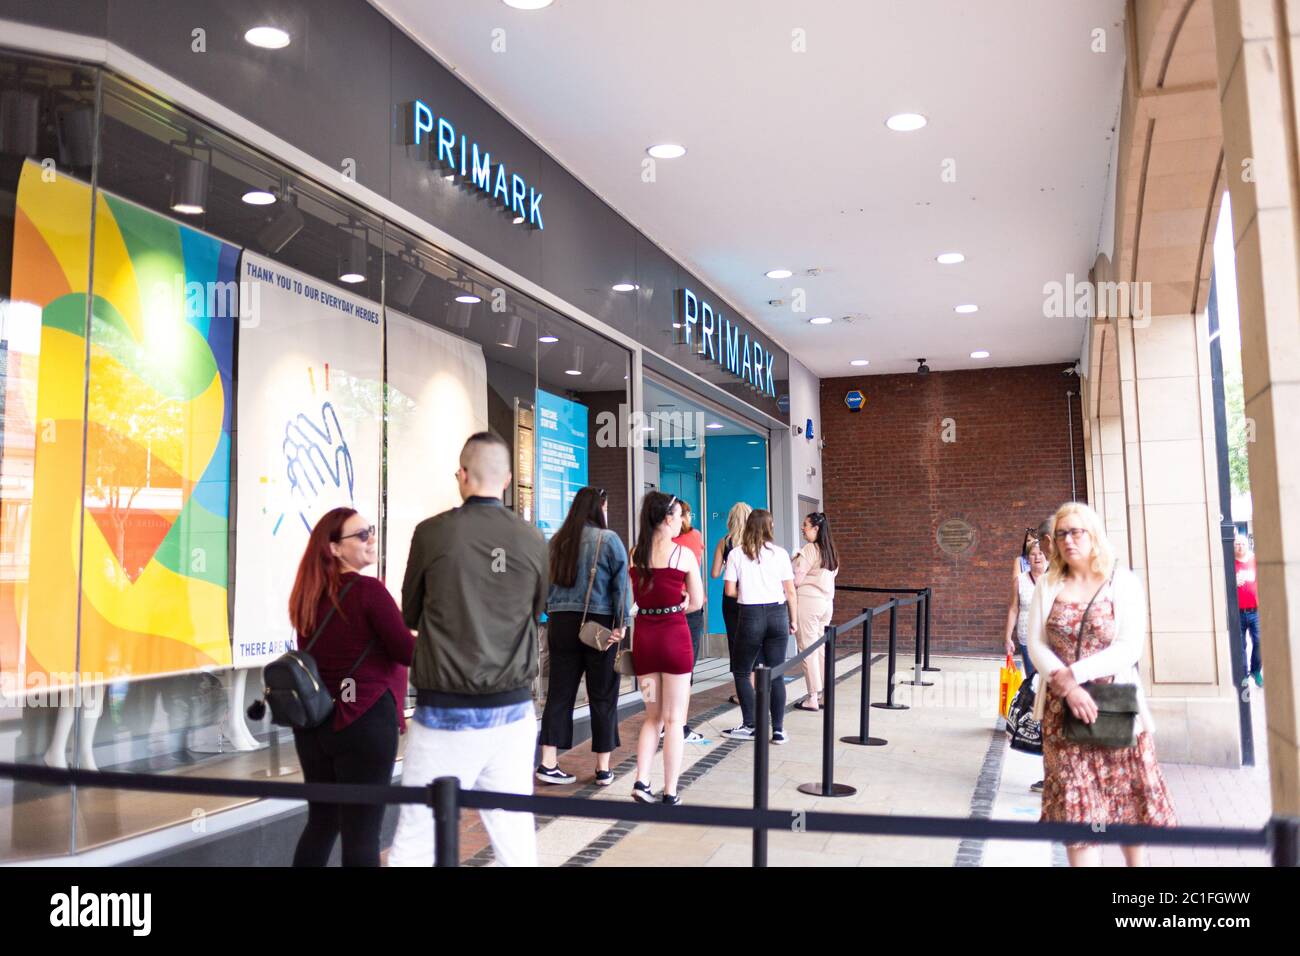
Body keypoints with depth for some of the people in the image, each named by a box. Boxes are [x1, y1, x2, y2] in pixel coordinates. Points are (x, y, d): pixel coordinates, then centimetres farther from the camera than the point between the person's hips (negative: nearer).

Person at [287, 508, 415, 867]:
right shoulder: (368, 590, -14)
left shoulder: (308, 595, 7)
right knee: (361, 834, 0)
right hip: (364, 722, -7)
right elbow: (408, 652, -13)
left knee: (321, 822, 18)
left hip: (314, 722, 7)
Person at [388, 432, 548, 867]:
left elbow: (411, 616, 6)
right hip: (513, 708, 3)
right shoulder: (533, 540, -3)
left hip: (447, 712, -3)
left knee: (417, 838, 4)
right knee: (515, 829, 12)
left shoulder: (432, 532, -8)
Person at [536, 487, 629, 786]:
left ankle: (548, 763, 5)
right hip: (599, 625, -4)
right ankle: (603, 769, 12)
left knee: (559, 694, 8)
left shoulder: (556, 541, 6)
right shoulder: (608, 540, -6)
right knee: (603, 697, 6)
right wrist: (621, 625, -4)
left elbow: (546, 582, 9)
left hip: (561, 623, 4)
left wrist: (551, 615, 16)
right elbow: (621, 585, -8)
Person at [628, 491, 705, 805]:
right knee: (674, 719, 5)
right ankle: (670, 793, 8)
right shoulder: (684, 554, -7)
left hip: (643, 636, 4)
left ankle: (641, 782, 4)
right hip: (674, 636, -4)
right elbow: (696, 602, -1)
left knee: (653, 716, 17)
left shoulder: (634, 553, 3)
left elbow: (630, 599, 9)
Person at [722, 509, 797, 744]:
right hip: (778, 614, 2)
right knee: (776, 674, 7)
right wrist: (794, 621, 12)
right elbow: (790, 592, 2)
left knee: (741, 672, 11)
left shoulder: (736, 554, -2)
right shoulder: (780, 554, 1)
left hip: (751, 616, -2)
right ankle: (778, 729, 7)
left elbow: (730, 590, -4)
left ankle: (749, 726, 11)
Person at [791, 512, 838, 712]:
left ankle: (813, 698, 0)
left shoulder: (809, 549, -12)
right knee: (821, 648, 12)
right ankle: (823, 694, 16)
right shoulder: (831, 551, 11)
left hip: (807, 600, -8)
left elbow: (795, 580, -11)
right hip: (827, 601, 8)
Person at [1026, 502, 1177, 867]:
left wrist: (1072, 673, -16)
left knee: (1129, 797, 9)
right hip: (1064, 709, 2)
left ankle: (1137, 860, 27)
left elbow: (1131, 648, -11)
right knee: (1076, 805, 2)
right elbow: (1036, 645, 0)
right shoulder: (1048, 585, 6)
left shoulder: (1123, 581, -1)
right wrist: (1068, 688, -16)